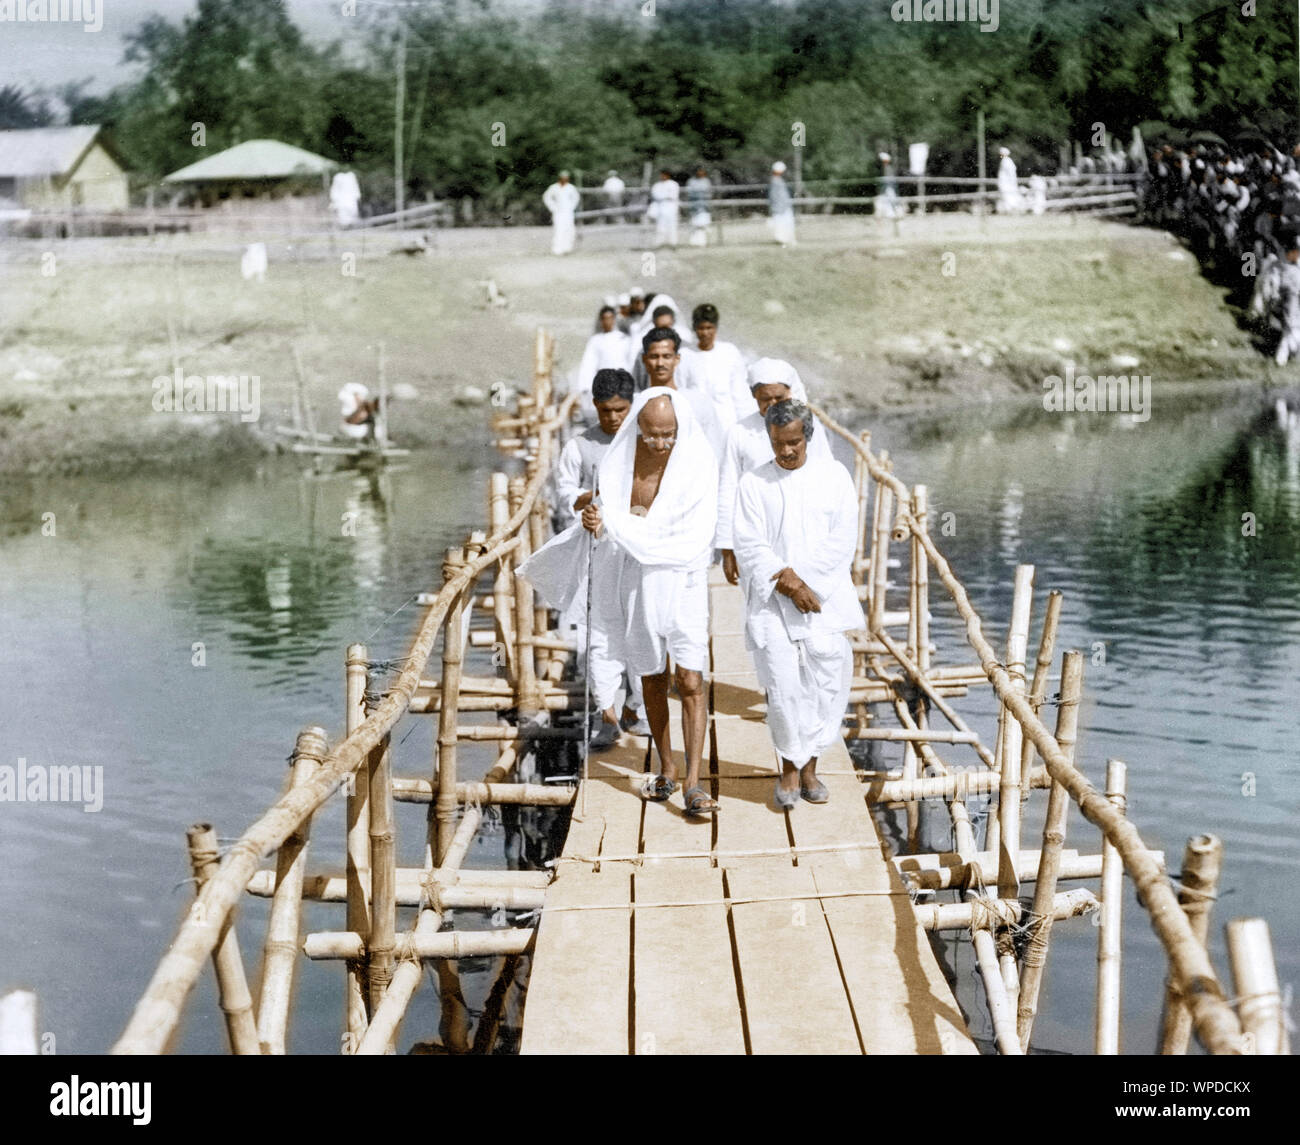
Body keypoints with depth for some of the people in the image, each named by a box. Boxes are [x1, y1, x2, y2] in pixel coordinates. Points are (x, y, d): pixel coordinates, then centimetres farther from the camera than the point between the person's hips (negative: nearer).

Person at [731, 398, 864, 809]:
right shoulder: (753, 483, 5)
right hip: (771, 603, -1)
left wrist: (801, 577, -10)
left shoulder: (833, 475, 6)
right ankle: (790, 768, 5)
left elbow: (842, 539, -1)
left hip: (824, 598, 1)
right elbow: (749, 545, -3)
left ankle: (809, 764, 13)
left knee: (827, 682, -2)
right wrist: (787, 583, -14)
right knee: (782, 686, -9)